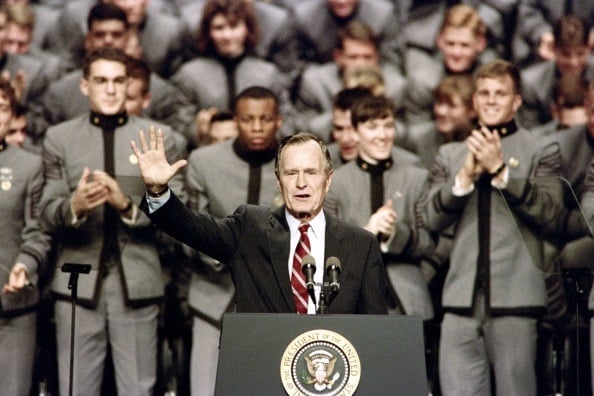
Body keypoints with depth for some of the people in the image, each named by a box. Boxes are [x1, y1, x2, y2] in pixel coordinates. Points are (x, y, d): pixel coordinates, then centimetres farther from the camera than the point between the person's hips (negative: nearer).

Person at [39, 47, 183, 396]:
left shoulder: (159, 139, 8)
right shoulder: (60, 138, 9)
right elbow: (47, 214, 2)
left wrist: (127, 205, -17)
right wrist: (74, 207, -21)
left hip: (137, 285, 0)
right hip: (78, 283, 1)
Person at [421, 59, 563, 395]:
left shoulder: (541, 152, 7)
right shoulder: (450, 155, 16)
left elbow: (548, 210, -8)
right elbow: (431, 219, 6)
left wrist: (500, 171, -13)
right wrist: (466, 175, -7)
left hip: (515, 296, -3)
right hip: (462, 297, 3)